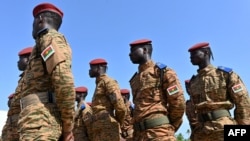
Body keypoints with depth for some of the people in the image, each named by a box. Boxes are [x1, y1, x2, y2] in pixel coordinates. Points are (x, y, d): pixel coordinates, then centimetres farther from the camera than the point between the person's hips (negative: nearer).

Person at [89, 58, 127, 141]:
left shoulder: (108, 82, -4)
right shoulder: (99, 84, 24)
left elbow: (120, 105, -15)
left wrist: (118, 122, -1)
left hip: (108, 127, -9)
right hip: (99, 129, 9)